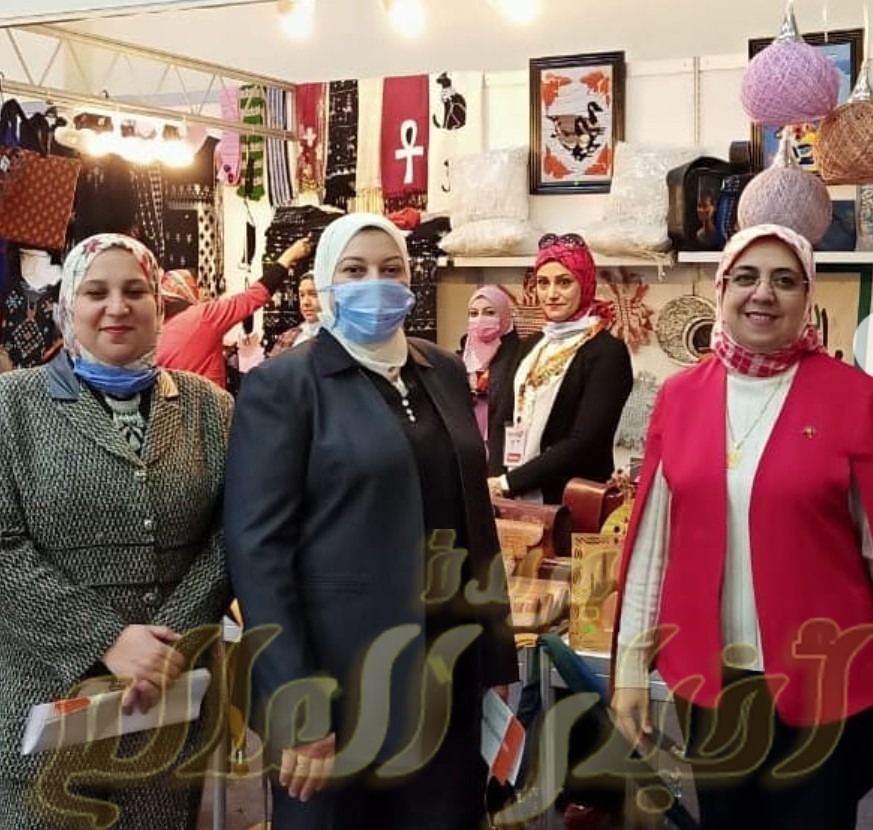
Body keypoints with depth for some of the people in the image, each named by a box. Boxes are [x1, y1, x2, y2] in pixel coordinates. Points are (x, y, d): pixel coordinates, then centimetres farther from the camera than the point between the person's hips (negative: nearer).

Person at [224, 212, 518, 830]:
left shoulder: (445, 372, 9)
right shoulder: (283, 384, -7)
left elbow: (475, 515, 13)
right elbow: (256, 547, -13)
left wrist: (498, 654, 9)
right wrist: (294, 706, -18)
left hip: (445, 665, 5)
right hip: (340, 668, -5)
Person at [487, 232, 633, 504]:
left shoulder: (608, 352, -11)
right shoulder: (533, 345, 9)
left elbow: (583, 442, -18)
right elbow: (509, 421, 10)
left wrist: (508, 482, -16)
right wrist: (495, 481, -6)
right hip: (520, 500, 6)